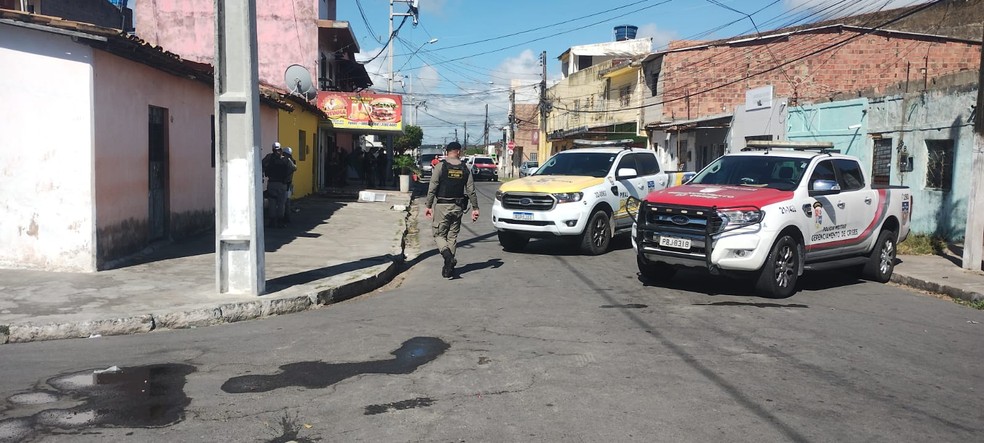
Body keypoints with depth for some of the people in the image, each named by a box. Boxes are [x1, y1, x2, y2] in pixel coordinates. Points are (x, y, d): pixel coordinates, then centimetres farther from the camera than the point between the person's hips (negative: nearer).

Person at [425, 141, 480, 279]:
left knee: (439, 234, 5)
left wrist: (428, 206, -4)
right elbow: (471, 190, 4)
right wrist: (475, 208, 8)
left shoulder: (440, 166, -5)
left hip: (442, 206, -3)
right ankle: (449, 270, 11)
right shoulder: (464, 168, 4)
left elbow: (432, 188, -8)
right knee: (452, 236, 10)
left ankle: (447, 255, -24)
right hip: (458, 207, 3)